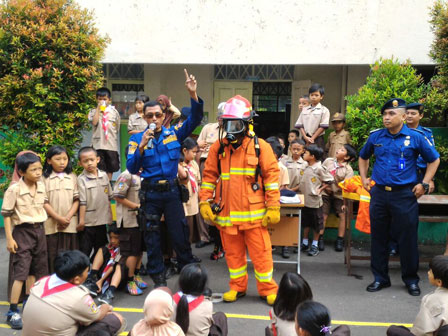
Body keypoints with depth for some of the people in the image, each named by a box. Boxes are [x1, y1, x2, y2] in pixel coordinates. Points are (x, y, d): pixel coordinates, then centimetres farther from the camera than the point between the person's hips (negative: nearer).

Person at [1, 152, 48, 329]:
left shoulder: (41, 186, 1)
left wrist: (39, 229, 16)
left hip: (39, 230, 6)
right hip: (22, 232, -6)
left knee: (35, 270, 16)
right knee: (20, 272, -6)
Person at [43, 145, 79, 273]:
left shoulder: (72, 177, 8)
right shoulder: (44, 178, 0)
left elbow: (76, 200, 5)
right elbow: (44, 202, -4)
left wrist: (68, 217, -8)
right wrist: (58, 218, -12)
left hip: (70, 224, 2)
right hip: (51, 224, -2)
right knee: (52, 256, 2)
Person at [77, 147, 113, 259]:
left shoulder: (104, 176, 4)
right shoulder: (81, 179, -10)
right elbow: (82, 202, -13)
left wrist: (110, 215, 10)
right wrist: (81, 220, -13)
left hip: (102, 220, 5)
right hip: (88, 222, -5)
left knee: (100, 251, 17)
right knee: (84, 251, 5)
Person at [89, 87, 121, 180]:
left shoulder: (114, 111, 7)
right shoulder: (93, 111, 4)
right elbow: (94, 122, -15)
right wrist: (98, 108, -10)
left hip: (111, 144, 2)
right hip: (98, 144, -2)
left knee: (110, 167, 11)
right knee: (99, 167, 1)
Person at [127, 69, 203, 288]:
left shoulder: (174, 134, 3)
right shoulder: (137, 138, -1)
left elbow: (194, 119, -6)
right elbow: (131, 168, -9)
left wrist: (193, 94, -19)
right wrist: (142, 146, -22)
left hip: (172, 191, 0)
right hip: (150, 194, 0)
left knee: (180, 235, 7)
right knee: (152, 238, 9)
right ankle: (158, 279, 24)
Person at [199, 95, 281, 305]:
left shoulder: (260, 147, -3)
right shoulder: (218, 148, 6)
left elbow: (272, 176, -4)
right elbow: (209, 176, 9)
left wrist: (273, 207, -8)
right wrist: (205, 202, 0)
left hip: (253, 213, -3)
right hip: (226, 213, 3)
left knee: (260, 252, 4)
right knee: (233, 252, 14)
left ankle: (267, 289, 20)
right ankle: (237, 287, 30)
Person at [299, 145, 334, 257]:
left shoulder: (319, 168, -14)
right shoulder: (307, 168, 7)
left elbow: (330, 180, -10)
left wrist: (320, 189, -11)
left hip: (315, 200, -7)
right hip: (305, 199, 7)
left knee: (316, 224, 7)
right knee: (305, 222, 16)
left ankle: (315, 245, 18)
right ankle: (305, 243, 28)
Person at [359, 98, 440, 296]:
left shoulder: (416, 137, -4)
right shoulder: (375, 136, 4)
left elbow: (434, 160, 7)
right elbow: (363, 157, 22)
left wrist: (424, 184, 0)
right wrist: (364, 179, 12)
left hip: (405, 194, -3)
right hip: (379, 194, 3)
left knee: (407, 239, 4)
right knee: (378, 238, 10)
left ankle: (411, 280, 22)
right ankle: (380, 278, 24)